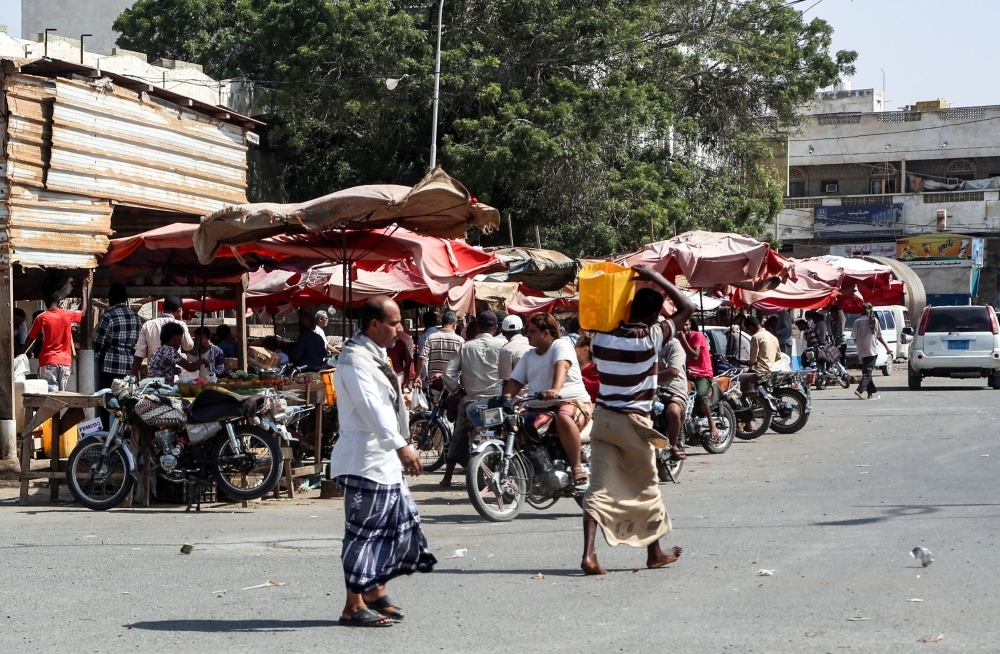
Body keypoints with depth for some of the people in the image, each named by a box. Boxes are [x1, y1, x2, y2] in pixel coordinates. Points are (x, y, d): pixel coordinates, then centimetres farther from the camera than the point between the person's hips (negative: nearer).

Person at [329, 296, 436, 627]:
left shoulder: (375, 355, 16)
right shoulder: (355, 359, -17)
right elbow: (371, 407, -30)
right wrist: (401, 446, -38)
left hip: (385, 460, 10)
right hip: (364, 460, -10)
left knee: (402, 522, 15)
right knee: (364, 531, -6)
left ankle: (375, 592, 25)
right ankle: (354, 607, 2)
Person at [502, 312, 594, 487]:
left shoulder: (561, 345, -3)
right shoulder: (529, 356, 17)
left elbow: (562, 367, -24)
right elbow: (515, 381, 9)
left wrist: (555, 389, -44)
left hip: (574, 401, -7)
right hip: (540, 406, 7)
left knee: (563, 419, -40)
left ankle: (577, 466, -30)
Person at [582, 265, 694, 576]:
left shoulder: (602, 336, -1)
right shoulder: (652, 337, -12)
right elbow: (687, 308, -4)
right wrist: (657, 278, -2)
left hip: (603, 417, 3)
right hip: (634, 421, -3)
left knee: (599, 487, -1)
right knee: (646, 488, 14)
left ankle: (588, 553, -15)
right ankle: (654, 552, 27)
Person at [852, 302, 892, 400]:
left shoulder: (857, 321, -2)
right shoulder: (874, 320, -3)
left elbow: (855, 338, -1)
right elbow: (879, 336, 0)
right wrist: (887, 348, 9)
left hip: (862, 352, 2)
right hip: (872, 350, -2)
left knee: (866, 371, 12)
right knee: (868, 371, -3)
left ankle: (872, 393, 13)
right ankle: (860, 390, -20)